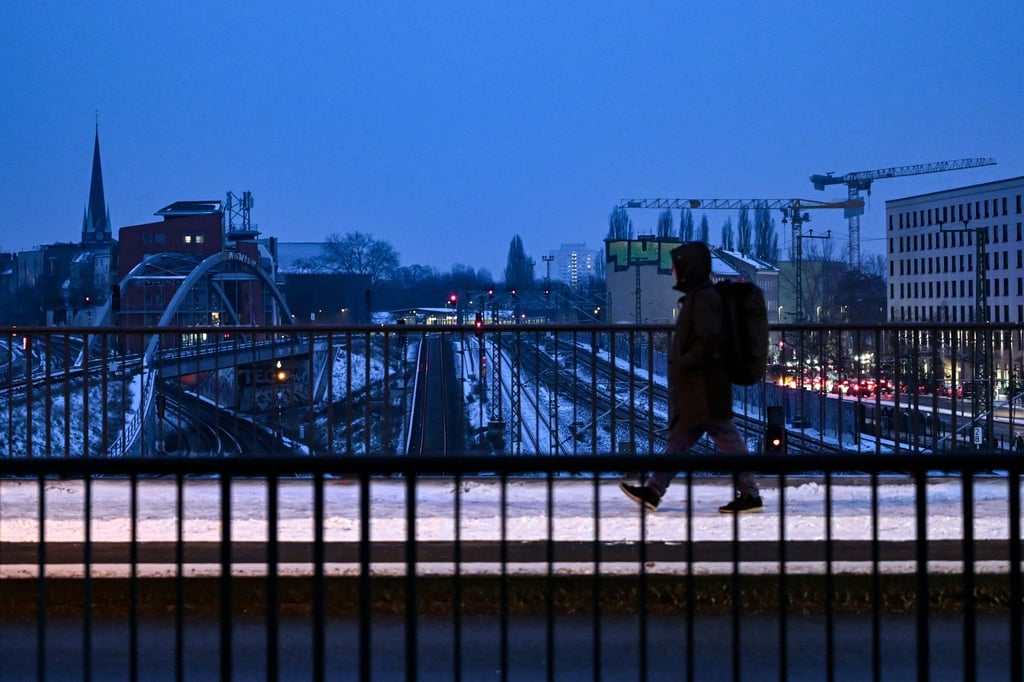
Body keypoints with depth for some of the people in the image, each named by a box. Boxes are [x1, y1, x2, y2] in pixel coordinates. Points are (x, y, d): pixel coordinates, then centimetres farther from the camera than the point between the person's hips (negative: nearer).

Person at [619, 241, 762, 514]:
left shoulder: (703, 298, -16)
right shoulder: (699, 295, 15)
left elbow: (710, 339, -25)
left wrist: (684, 363, -17)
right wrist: (683, 363, 15)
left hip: (705, 388, -11)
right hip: (695, 389, 11)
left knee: (727, 439, -5)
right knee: (678, 438, 12)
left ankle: (750, 495, -1)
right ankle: (652, 491, 16)